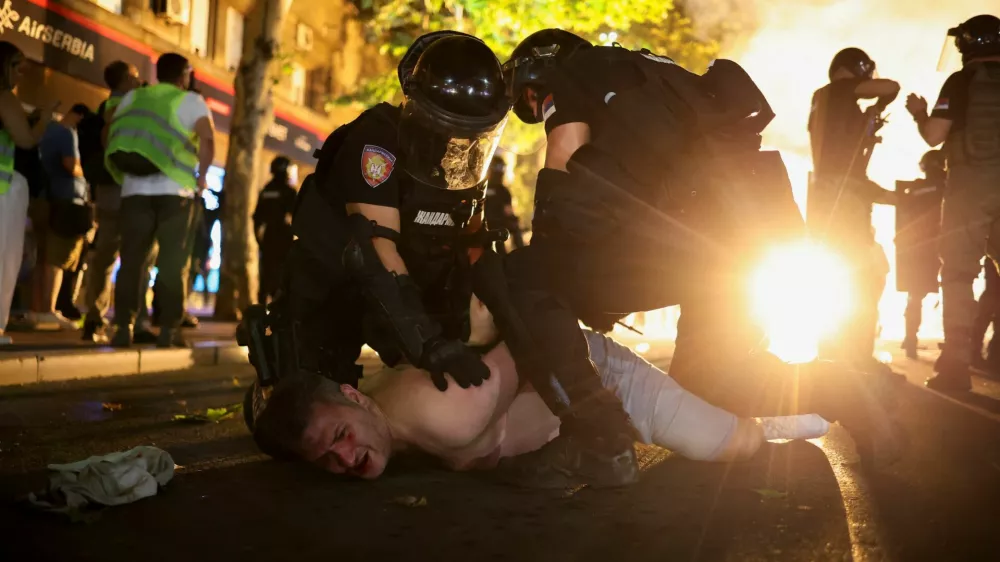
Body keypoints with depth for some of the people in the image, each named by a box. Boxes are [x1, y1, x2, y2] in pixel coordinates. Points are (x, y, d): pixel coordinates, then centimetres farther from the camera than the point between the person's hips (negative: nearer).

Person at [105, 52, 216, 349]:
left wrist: (125, 174, 17)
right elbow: (207, 139, -13)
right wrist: (201, 176, -3)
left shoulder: (132, 97, 15)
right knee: (172, 262, 2)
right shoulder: (192, 101, 3)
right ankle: (168, 329, -1)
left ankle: (123, 327, 2)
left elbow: (110, 137, 11)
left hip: (135, 191, 3)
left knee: (131, 261, 6)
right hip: (175, 192, -3)